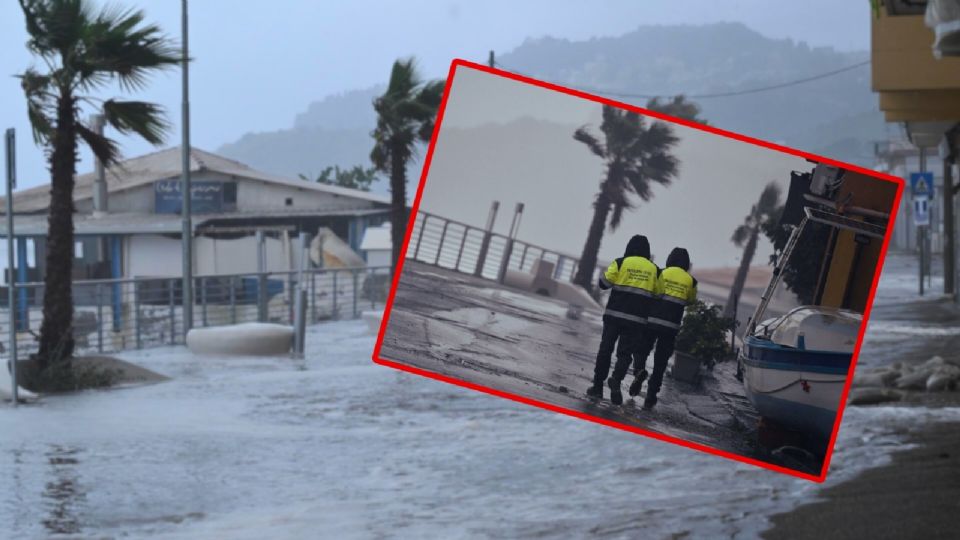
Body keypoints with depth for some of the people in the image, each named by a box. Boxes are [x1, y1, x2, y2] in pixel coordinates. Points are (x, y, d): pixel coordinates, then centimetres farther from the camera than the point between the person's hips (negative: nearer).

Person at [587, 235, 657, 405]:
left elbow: (604, 283, -2)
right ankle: (616, 380, -22)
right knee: (625, 353, 4)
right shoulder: (653, 269, 6)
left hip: (614, 314, -1)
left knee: (605, 350, 9)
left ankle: (598, 386, 10)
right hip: (637, 319, 1)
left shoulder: (621, 263, -2)